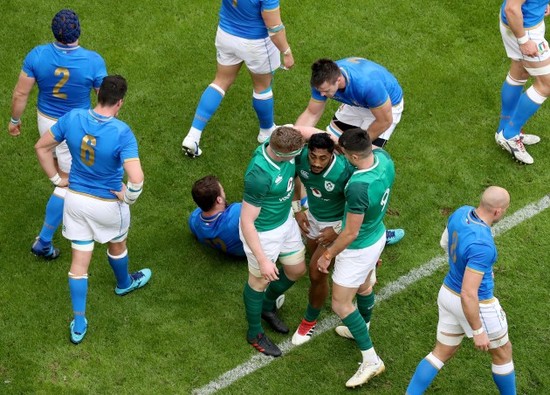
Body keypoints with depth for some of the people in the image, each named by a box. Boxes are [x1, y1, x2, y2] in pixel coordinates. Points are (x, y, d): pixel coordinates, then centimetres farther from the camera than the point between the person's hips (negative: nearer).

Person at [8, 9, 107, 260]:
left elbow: (21, 93, -10)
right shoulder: (93, 61, -26)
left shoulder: (37, 55, -19)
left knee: (63, 169, 31)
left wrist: (14, 120, 7)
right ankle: (44, 242, 12)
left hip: (45, 120, 4)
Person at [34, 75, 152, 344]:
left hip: (75, 198, 3)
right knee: (117, 246, 29)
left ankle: (79, 324, 18)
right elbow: (136, 178, -35)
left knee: (80, 260, 13)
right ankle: (124, 284, 59)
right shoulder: (121, 133, -28)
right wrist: (129, 197, -14)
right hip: (108, 204, -3)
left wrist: (56, 178, 8)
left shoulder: (72, 118, -14)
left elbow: (41, 147, -2)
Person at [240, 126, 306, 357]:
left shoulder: (281, 142, -20)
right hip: (263, 232, -8)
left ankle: (267, 307, 53)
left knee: (297, 270, 24)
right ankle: (255, 334, 42)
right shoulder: (259, 176, -39)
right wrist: (263, 261, -27)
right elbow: (246, 222, -30)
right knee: (259, 281, 16)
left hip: (286, 221, 8)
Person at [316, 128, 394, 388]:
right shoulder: (383, 157, -19)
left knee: (341, 305, 9)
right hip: (378, 235, 8)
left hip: (359, 248, -8)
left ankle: (371, 360, 18)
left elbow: (351, 233, -28)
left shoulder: (358, 187, -41)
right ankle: (362, 329, 58)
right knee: (363, 285, 32)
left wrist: (328, 255, -13)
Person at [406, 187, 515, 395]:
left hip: (449, 292, 7)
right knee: (502, 351, 21)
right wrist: (478, 331, -22)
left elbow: (445, 243, 11)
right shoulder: (482, 245, -36)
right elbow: (468, 294, -33)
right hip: (475, 305, -7)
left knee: (442, 352, 23)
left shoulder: (461, 213, -11)